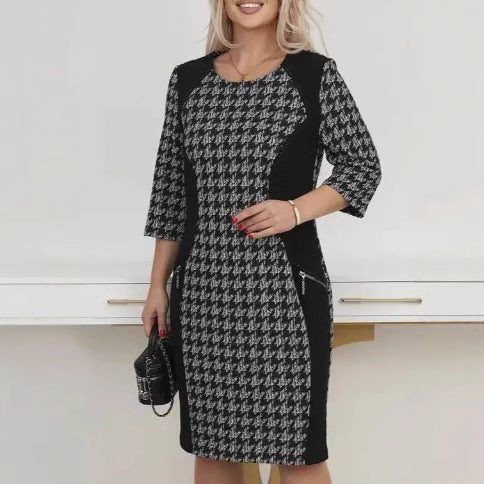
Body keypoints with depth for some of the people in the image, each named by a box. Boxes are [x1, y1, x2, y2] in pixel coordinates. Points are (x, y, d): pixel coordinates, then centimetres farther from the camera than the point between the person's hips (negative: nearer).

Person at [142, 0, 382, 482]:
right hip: (203, 287, 3)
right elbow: (171, 189, 12)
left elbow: (362, 165, 2)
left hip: (285, 283, -3)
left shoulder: (314, 73, 0)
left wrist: (296, 210, -15)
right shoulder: (187, 79, 9)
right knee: (211, 443, 12)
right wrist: (157, 285, 11)